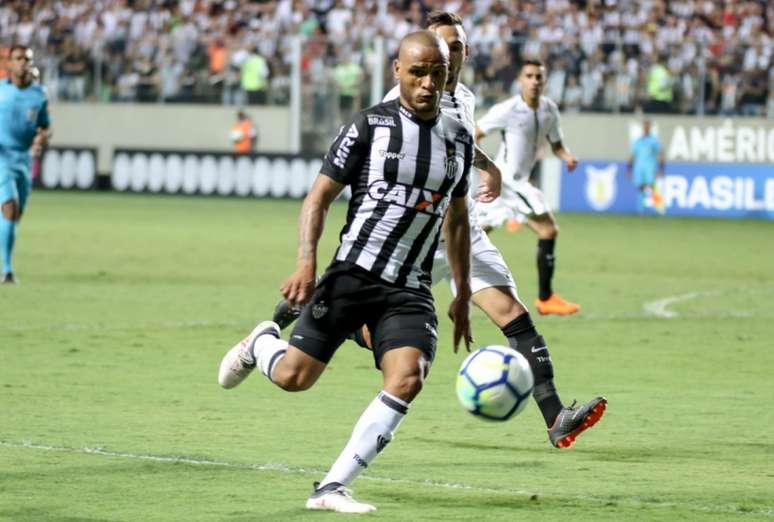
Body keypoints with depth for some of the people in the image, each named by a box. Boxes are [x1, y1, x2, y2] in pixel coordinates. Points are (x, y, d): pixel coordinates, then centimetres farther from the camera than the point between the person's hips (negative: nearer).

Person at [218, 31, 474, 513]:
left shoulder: (459, 140, 11)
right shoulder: (370, 126, -4)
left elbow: (456, 219, 23)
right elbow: (319, 198, -3)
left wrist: (463, 296, 23)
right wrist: (307, 261, -17)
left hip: (410, 290, 3)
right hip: (352, 274, -3)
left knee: (407, 379, -21)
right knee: (292, 377, -7)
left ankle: (332, 488, -14)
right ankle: (261, 343, 32)